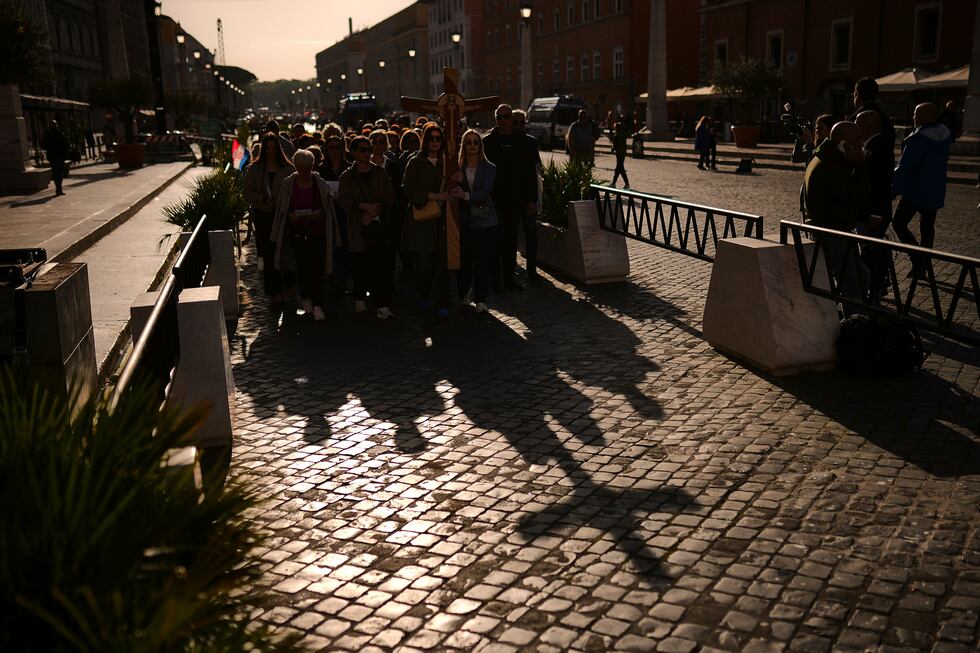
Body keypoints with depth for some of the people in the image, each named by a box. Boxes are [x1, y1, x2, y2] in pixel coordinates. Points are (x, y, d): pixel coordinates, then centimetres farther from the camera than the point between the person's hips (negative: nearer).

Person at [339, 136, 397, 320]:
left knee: (382, 266, -9)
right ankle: (359, 299, 22)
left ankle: (381, 305, -9)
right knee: (360, 267, 3)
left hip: (379, 226, 0)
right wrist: (364, 206, -17)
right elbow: (345, 201, -3)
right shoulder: (347, 176, 8)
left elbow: (390, 196, 4)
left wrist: (375, 210, -10)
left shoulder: (380, 172, 12)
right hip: (358, 228, 0)